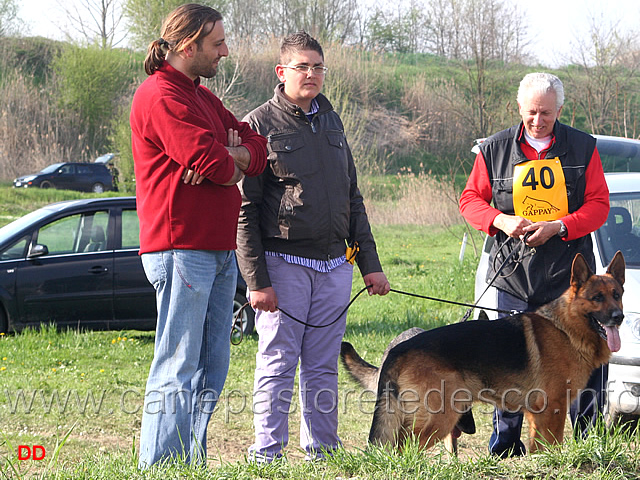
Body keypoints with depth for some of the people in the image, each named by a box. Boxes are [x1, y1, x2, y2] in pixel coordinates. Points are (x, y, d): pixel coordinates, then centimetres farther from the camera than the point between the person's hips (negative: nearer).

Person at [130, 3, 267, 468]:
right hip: (182, 250, -10)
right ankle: (161, 468, -7)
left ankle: (193, 463, 14)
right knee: (178, 369, -9)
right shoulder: (161, 95, -10)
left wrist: (229, 159, -7)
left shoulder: (201, 97, 21)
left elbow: (260, 148, 14)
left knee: (212, 366, 10)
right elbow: (212, 162, -20)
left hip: (219, 250, 10)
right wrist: (231, 161, 2)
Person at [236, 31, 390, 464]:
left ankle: (323, 452, 13)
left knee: (324, 367, 8)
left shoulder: (331, 122, 16)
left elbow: (352, 198, 21)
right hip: (283, 264, -5)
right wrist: (256, 278, -14)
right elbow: (245, 209, -8)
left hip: (334, 264, 6)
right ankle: (267, 456, 0)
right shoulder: (260, 124, -4)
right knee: (278, 364, -4)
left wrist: (370, 263, 15)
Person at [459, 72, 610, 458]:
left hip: (571, 274, 0)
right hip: (515, 276, 1)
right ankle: (504, 447, 15)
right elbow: (471, 199, 10)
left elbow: (598, 205, 2)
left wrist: (558, 227, -13)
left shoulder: (583, 148, 4)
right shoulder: (495, 150, 5)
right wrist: (500, 220, -10)